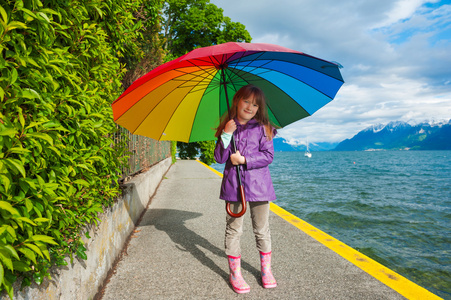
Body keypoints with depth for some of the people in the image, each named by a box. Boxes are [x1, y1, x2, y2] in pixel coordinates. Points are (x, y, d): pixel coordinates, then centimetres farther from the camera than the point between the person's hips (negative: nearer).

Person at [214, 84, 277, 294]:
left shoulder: (262, 128, 4)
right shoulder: (227, 127, 6)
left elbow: (268, 155, -4)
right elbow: (219, 158, -1)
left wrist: (244, 160, -13)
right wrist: (226, 135, -12)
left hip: (258, 184, 0)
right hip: (233, 184, 0)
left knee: (262, 229, 10)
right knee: (233, 229, 5)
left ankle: (266, 270, 28)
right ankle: (235, 273, 20)